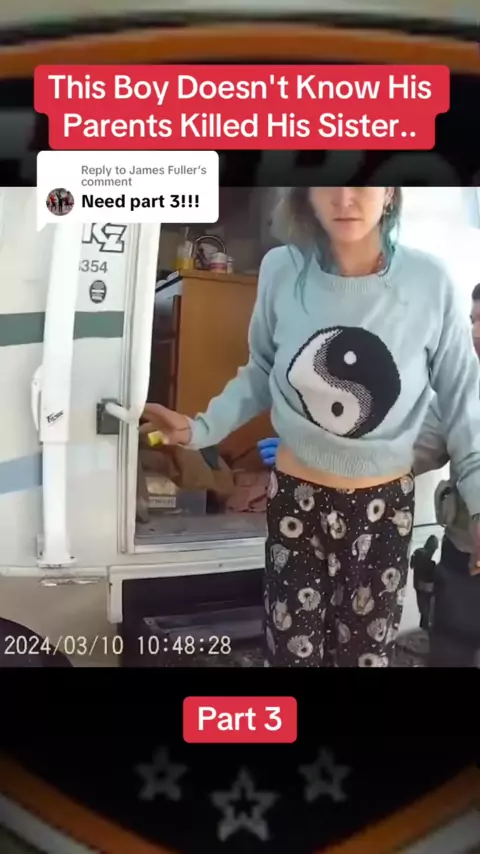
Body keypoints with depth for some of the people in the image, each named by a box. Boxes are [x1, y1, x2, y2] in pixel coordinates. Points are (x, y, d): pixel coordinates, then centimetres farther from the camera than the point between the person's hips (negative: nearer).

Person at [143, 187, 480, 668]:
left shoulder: (429, 283, -13)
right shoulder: (281, 269, -11)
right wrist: (200, 429, -8)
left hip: (384, 506, 0)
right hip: (295, 498, 1)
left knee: (365, 651, 14)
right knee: (292, 650, 11)